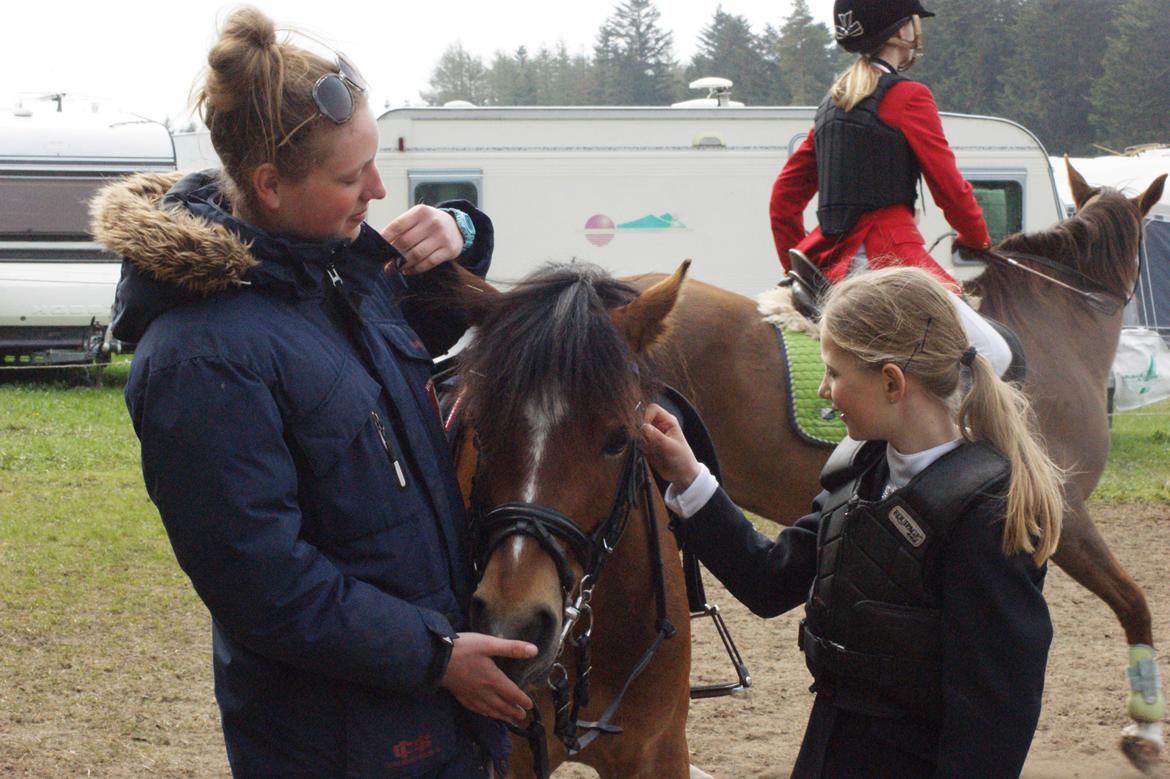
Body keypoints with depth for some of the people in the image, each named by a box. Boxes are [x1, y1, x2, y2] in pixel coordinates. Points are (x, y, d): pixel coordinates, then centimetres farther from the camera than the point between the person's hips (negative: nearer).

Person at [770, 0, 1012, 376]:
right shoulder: (908, 97, -6)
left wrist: (797, 267, 27)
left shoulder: (832, 103, 17)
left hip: (828, 260, 9)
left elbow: (784, 193, 19)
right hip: (887, 255, -9)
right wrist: (976, 240, 15)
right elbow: (949, 187, -3)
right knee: (994, 355, -14)